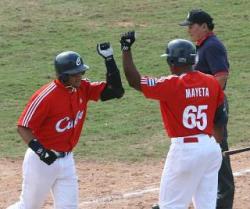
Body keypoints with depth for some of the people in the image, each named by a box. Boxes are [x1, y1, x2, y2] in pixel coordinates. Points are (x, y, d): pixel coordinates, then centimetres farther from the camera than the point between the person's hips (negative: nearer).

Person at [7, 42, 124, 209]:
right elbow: (23, 127, -18)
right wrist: (40, 150, -32)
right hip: (41, 161, -6)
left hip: (66, 160, 6)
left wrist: (109, 59, -13)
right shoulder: (46, 96, -22)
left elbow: (116, 91, -5)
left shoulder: (83, 89, -3)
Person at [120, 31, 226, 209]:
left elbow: (134, 81, -11)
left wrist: (126, 49, -3)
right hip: (211, 147, 6)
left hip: (185, 149, -6)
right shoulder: (212, 83, 4)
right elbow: (219, 120, 11)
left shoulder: (171, 85, -12)